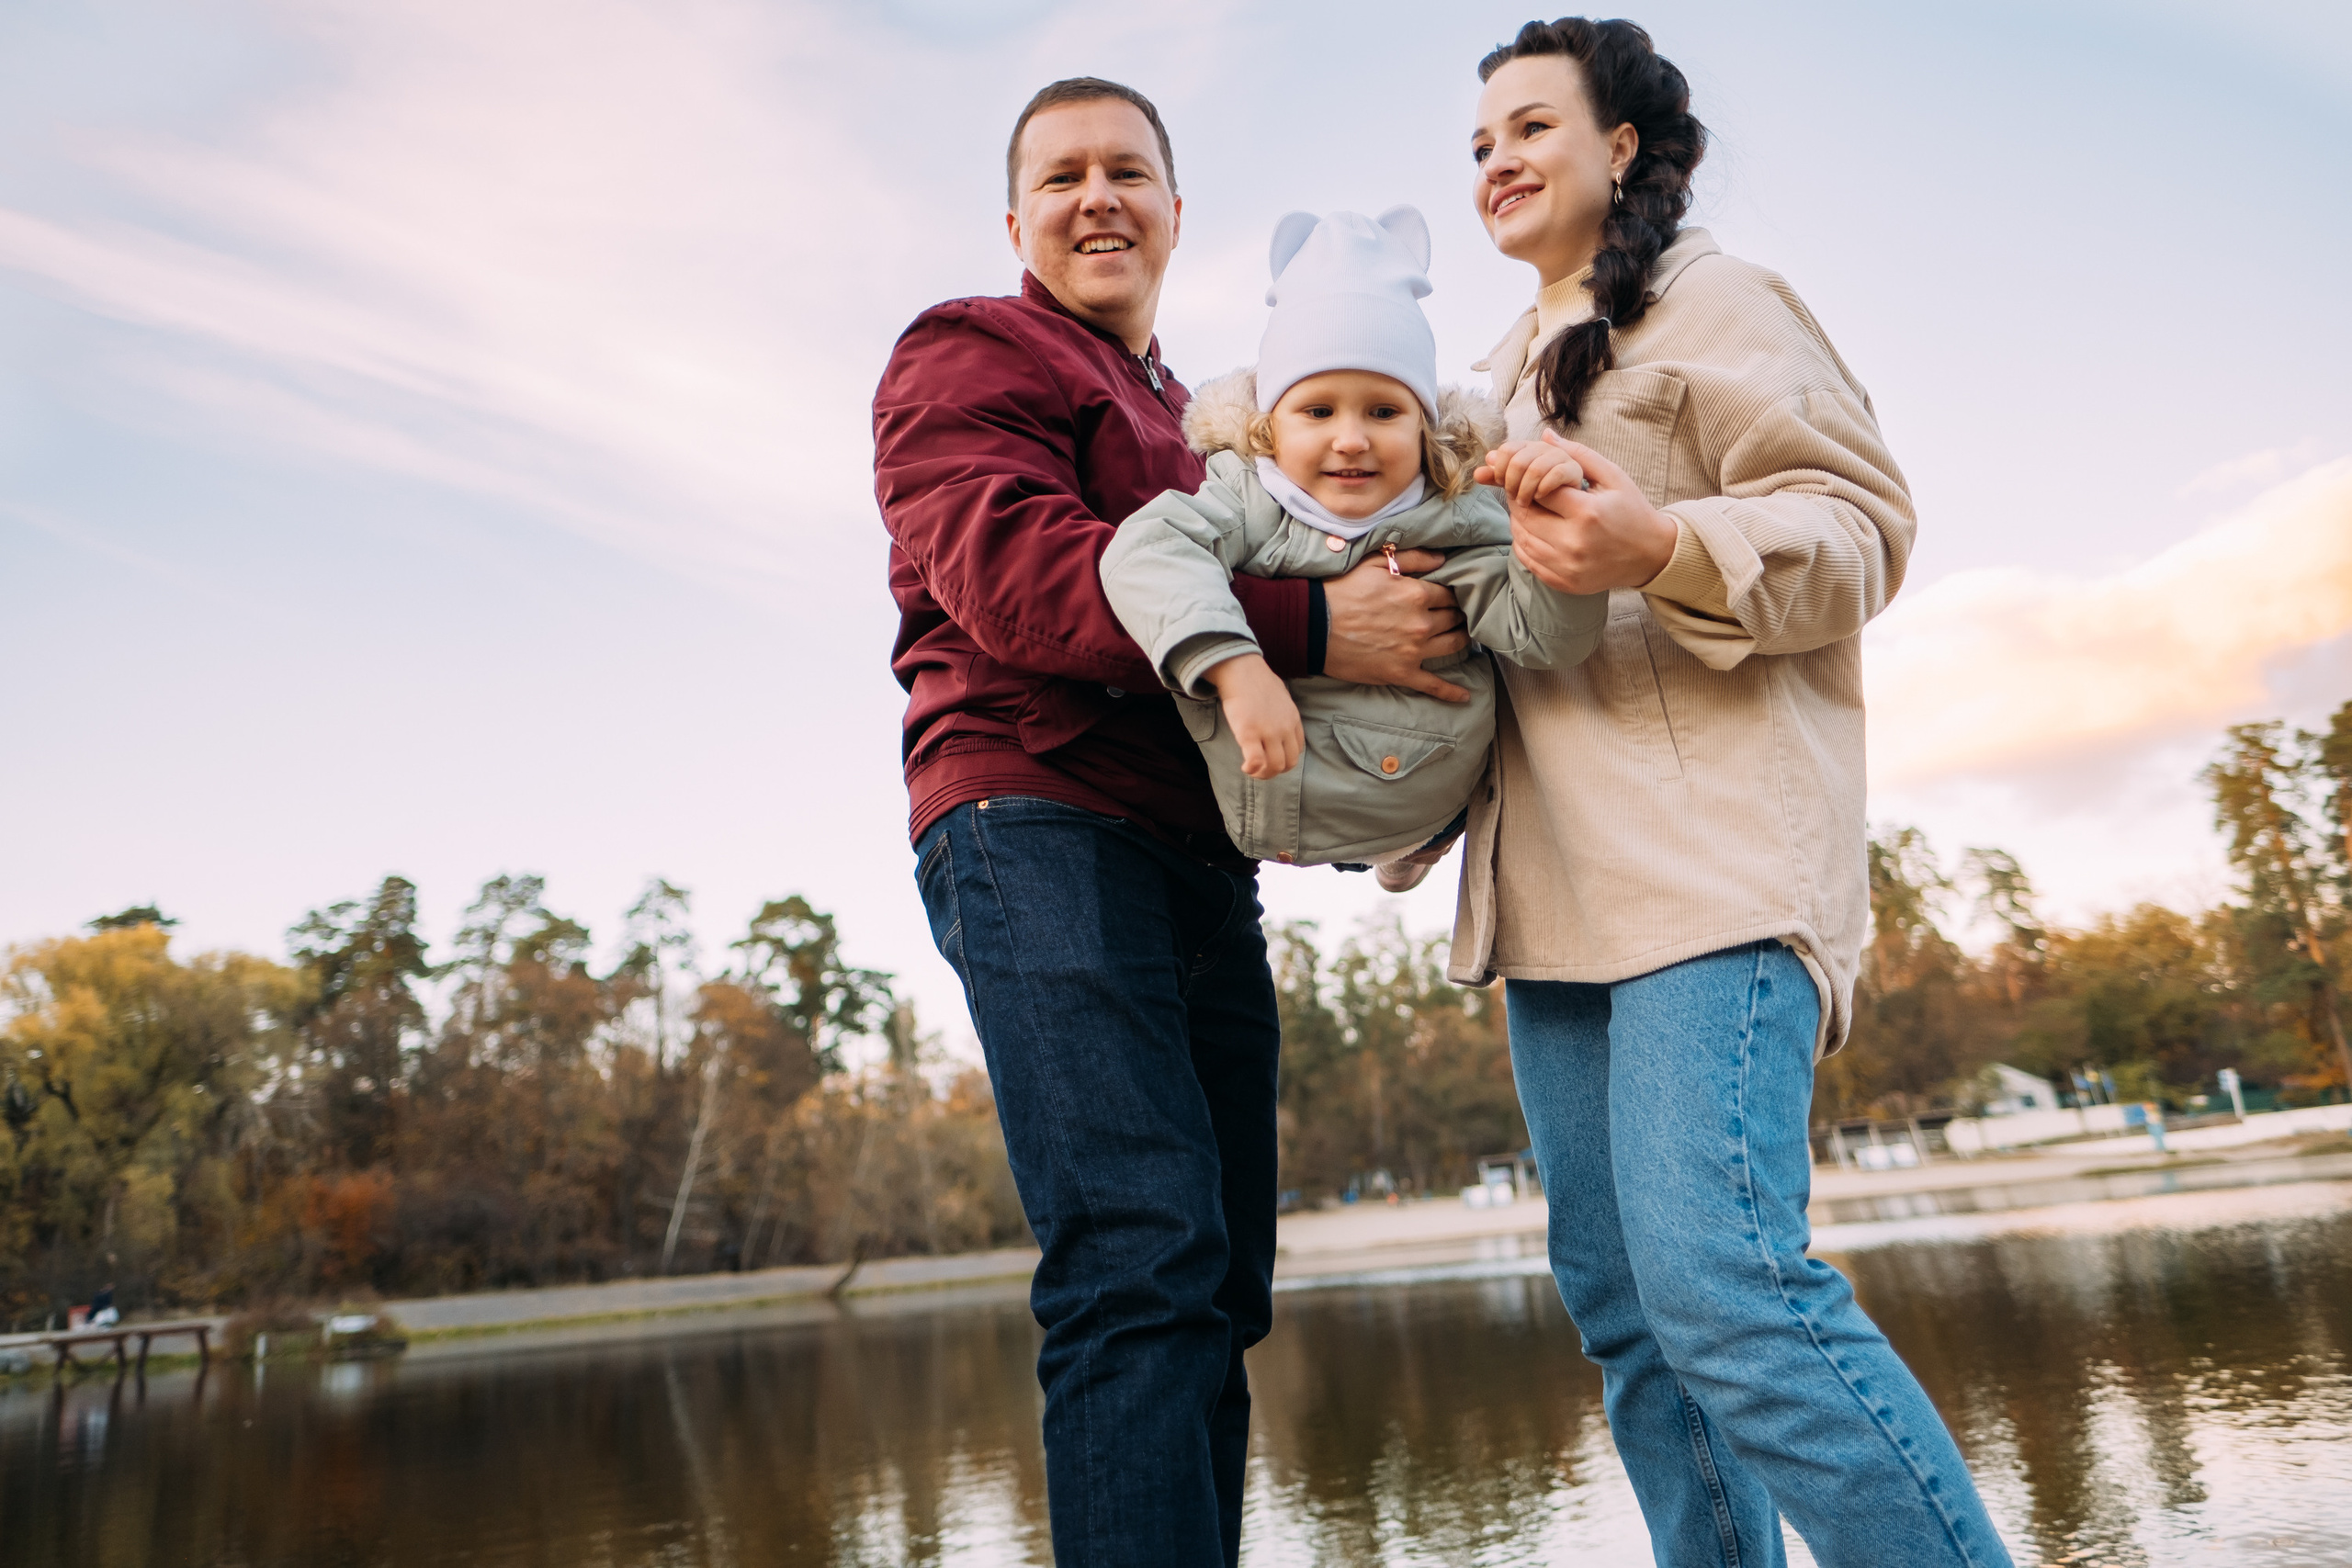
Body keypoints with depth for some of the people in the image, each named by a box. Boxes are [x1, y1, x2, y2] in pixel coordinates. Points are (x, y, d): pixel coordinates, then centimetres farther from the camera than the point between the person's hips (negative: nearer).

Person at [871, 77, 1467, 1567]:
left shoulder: (1190, 424, 32)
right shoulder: (969, 356, 6)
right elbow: (1015, 575, -13)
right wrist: (1312, 627, -21)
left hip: (1199, 859, 8)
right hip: (1039, 830, -8)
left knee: (1217, 1287, 6)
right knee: (1143, 1263, -19)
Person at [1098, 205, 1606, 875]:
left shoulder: (1453, 524, -9)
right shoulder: (1251, 497, -10)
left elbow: (1542, 632, -18)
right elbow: (1150, 550, -28)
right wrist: (1236, 668, -43)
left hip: (1397, 820, 1)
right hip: (1251, 800, 0)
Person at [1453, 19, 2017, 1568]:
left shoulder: (1715, 301, 5)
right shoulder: (1512, 375, 28)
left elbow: (1860, 525, -5)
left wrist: (1663, 544, -23)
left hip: (1711, 855, -8)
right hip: (1557, 886, 8)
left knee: (1723, 1281, -21)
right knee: (1621, 1303, 7)